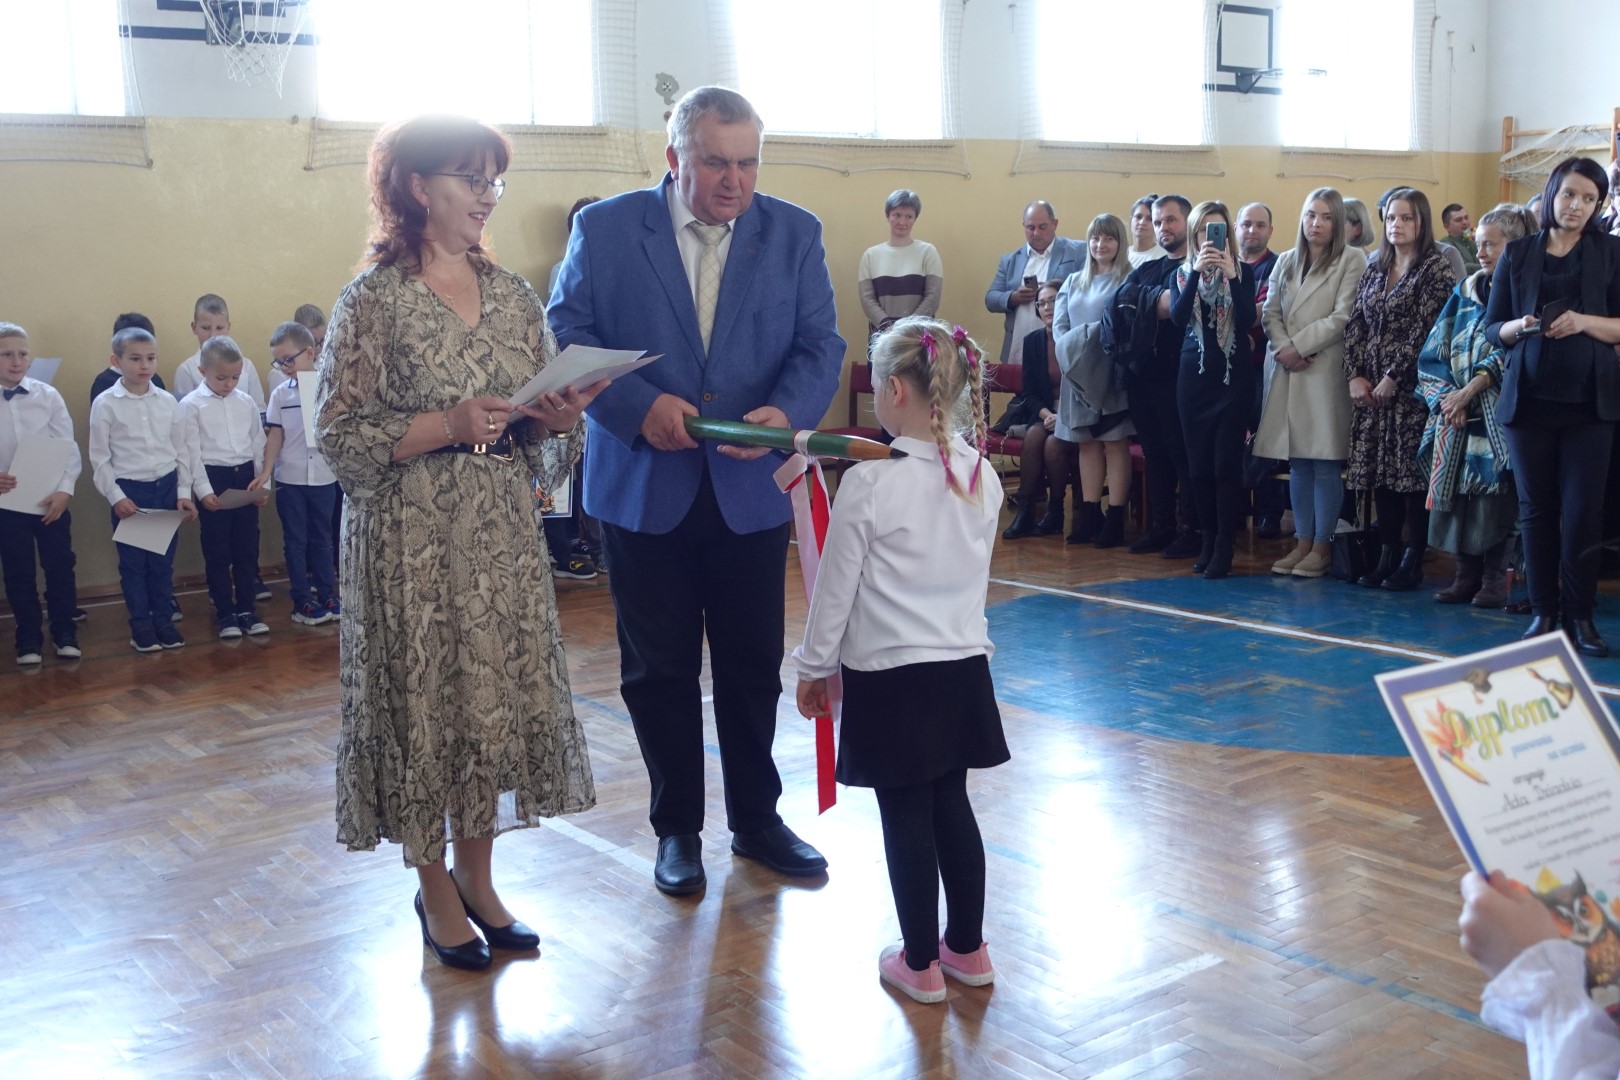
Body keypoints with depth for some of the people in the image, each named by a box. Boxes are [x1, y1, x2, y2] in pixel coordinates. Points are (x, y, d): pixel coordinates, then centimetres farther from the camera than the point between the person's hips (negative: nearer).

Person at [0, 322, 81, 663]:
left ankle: (64, 633, 26)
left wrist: (64, 491, -11)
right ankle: (29, 639, 25)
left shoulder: (48, 396, -3)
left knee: (60, 568, 9)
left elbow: (69, 448, -2)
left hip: (52, 500, 0)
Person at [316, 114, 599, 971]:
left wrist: (556, 419, -10)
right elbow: (339, 437, -10)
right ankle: (435, 889, 23)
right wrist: (448, 426, -20)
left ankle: (478, 878, 26)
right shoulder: (374, 300, -7)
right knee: (423, 701, 4)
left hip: (502, 537, 5)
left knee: (504, 697, 9)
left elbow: (547, 440, 12)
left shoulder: (516, 298, 8)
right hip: (413, 543, -5)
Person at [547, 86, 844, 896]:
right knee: (658, 669, 10)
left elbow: (820, 345, -2)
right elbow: (568, 333, -7)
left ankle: (756, 820, 30)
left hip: (751, 490, 2)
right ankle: (677, 829, 26)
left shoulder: (794, 234, 2)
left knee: (754, 665, 11)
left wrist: (788, 413, -22)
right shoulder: (605, 229, -3)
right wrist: (639, 406, -22)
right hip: (643, 488, -1)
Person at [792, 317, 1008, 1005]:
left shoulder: (870, 483, -17)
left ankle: (922, 963, 18)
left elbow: (835, 588, -10)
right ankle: (967, 948, 28)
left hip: (889, 677, -6)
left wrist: (814, 668, 3)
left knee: (906, 818, 5)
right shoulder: (981, 476, 0)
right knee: (951, 806, 16)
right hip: (963, 666, 6)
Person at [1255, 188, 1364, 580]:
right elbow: (1270, 312, 11)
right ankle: (1302, 542, 13)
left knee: (1325, 462, -4)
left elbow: (1342, 317, -7)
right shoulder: (1286, 261, 16)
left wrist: (1299, 346, -10)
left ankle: (1321, 547, 3)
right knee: (1297, 462, 7)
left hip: (1326, 369, -5)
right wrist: (1281, 349, -6)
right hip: (1286, 371, 5)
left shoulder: (1351, 261, 0)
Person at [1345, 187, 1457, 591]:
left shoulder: (1436, 268, -4)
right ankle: (1387, 555, 13)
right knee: (1379, 471, 6)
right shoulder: (1375, 267, 14)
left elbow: (1425, 329, -12)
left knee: (1412, 470, -4)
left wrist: (1394, 377, -14)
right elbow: (1354, 323, 10)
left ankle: (1413, 561, 4)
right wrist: (1355, 375, -2)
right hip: (1370, 387, 6)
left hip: (1411, 387, -6)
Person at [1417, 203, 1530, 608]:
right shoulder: (1466, 291, 14)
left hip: (1497, 415, -5)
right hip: (1456, 413, 5)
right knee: (1458, 494, 2)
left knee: (1494, 494, -9)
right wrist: (1446, 398, -5)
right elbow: (1435, 352, 9)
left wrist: (1470, 390, -17)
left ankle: (1496, 579, -1)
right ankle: (1467, 574, 10)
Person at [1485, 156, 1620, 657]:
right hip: (1528, 398, 1)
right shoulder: (1518, 253, 9)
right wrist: (1520, 327, -12)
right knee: (1536, 508, 4)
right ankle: (1543, 610, 13)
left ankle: (1579, 614, 6)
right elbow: (1492, 328, 8)